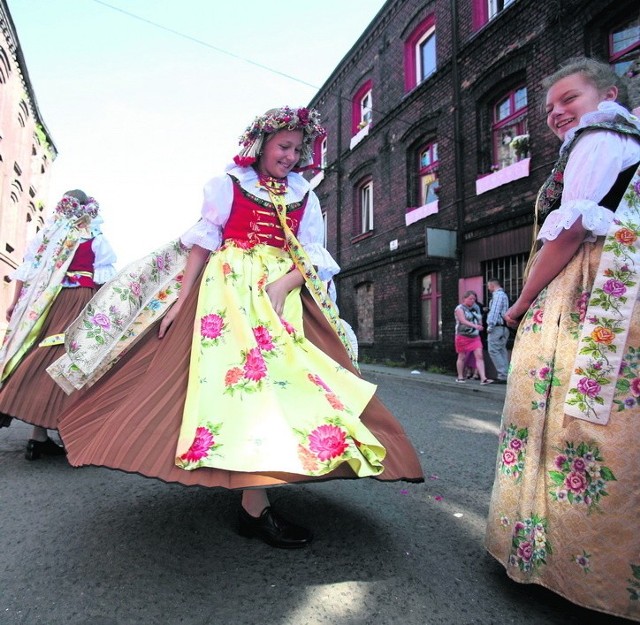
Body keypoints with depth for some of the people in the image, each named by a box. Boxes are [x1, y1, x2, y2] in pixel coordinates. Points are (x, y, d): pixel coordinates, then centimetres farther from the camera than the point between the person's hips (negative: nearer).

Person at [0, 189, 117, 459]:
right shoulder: (96, 239, 1)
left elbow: (26, 270, 10)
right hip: (79, 302, -4)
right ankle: (39, 436, 0)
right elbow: (104, 279, -4)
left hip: (41, 302, 4)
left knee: (32, 358, 17)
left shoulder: (47, 233, 12)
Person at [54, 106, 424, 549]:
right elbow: (203, 243, 4)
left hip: (285, 294, 4)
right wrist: (182, 299, -4)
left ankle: (257, 476, 16)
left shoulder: (305, 197, 15)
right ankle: (255, 505, -16)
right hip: (231, 290, -4)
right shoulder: (228, 185, 8)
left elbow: (312, 257, 5)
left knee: (285, 374, -2)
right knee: (247, 370, -18)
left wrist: (283, 284, -15)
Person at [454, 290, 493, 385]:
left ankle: (483, 378, -12)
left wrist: (480, 325, 3)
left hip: (475, 336, 5)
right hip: (463, 336, -5)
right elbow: (463, 321, -22)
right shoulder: (460, 308, -7)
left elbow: (480, 320, 23)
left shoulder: (476, 308, 11)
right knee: (462, 357, 6)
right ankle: (460, 377, 20)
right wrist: (475, 326, -35)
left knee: (479, 356, -8)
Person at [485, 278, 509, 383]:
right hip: (503, 327, 10)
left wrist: (490, 326, -18)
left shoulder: (498, 294, -11)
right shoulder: (503, 294, 22)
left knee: (494, 351, -9)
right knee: (502, 350, 9)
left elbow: (494, 311, -19)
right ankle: (505, 374, 9)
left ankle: (503, 375, -12)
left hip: (497, 327, -10)